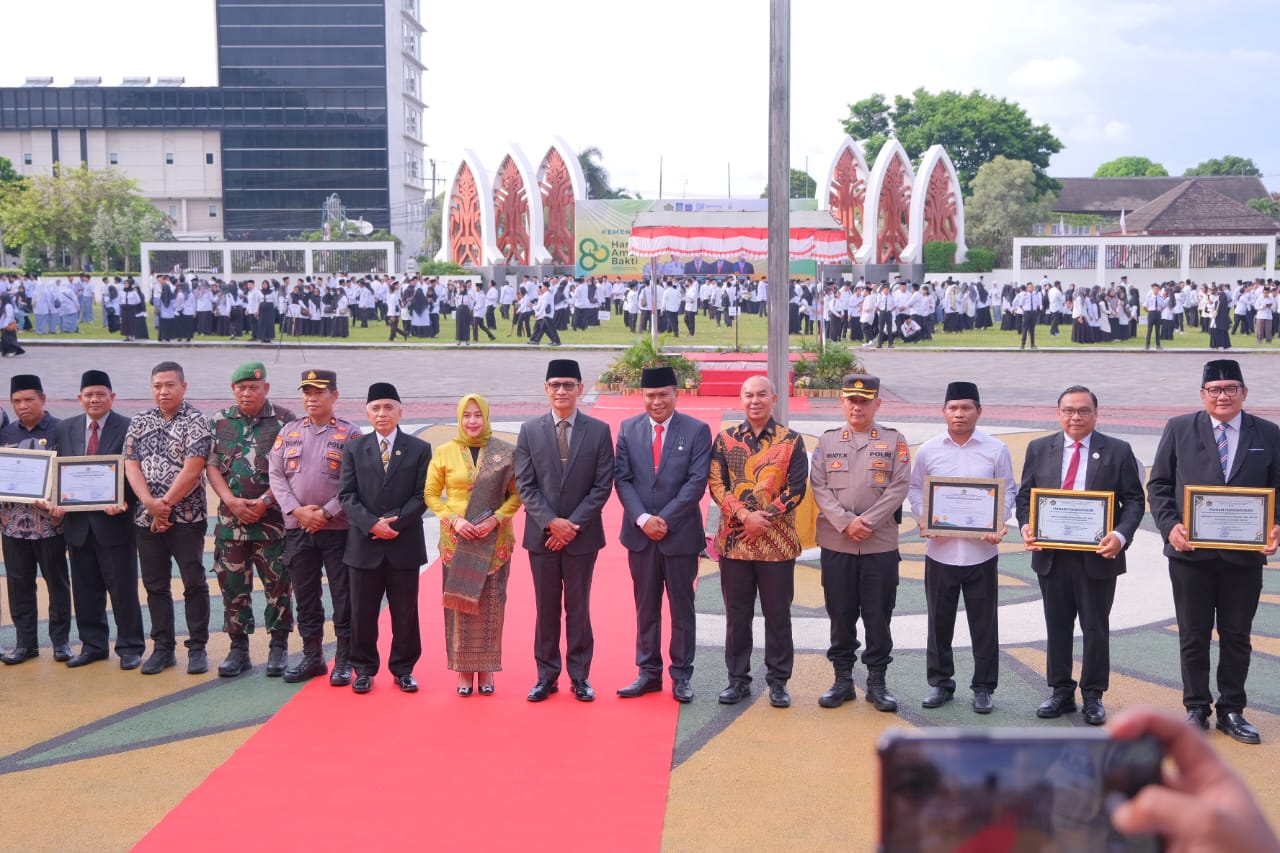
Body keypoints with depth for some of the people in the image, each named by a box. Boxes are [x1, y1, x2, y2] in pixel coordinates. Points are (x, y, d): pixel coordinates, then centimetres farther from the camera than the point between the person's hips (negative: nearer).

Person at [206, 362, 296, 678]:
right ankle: (238, 648, 17)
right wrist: (232, 501, -9)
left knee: (277, 584, 1)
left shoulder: (284, 421, -2)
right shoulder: (220, 422, 9)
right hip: (230, 520, 3)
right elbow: (211, 466, 5)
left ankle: (278, 648, 13)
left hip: (273, 519, -3)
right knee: (233, 585, 7)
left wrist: (264, 502, -14)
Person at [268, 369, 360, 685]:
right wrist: (297, 510, -9)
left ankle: (344, 661, 12)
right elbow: (275, 474, 4)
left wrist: (327, 513, -14)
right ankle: (312, 657, 24)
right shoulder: (288, 431, 9)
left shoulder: (350, 434, -2)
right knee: (305, 596, 12)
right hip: (297, 529, 4)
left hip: (338, 529, -4)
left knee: (343, 597, 2)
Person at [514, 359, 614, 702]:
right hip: (542, 534, 1)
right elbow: (525, 485, -1)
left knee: (578, 608, 7)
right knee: (546, 609, 8)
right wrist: (551, 522, -12)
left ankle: (580, 676, 16)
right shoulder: (530, 431, 3)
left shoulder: (599, 431, -1)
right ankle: (547, 675, 17)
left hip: (583, 534, -1)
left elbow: (603, 485, -4)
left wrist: (574, 524, -11)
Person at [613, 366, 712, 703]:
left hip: (681, 533, -2)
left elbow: (697, 481, -9)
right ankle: (648, 672, 19)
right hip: (640, 534, 2)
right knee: (646, 607, 10)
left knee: (682, 608, 6)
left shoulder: (697, 430, -3)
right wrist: (643, 519, -13)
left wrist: (665, 519, -14)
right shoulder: (627, 429, 5)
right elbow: (622, 479, 0)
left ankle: (681, 675, 15)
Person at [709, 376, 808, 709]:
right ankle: (738, 680, 19)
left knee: (778, 614, 6)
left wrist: (765, 519, -13)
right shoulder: (725, 439, 5)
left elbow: (796, 488, -3)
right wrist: (745, 516, -14)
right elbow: (716, 485, -1)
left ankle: (778, 682, 17)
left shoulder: (791, 440, 1)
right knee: (737, 614, 8)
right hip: (733, 540, 1)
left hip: (777, 541, -1)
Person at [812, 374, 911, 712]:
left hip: (881, 544, -1)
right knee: (840, 614, 7)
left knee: (878, 614, 4)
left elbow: (898, 488, -5)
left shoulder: (895, 441, 3)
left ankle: (877, 681, 16)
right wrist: (846, 522, -13)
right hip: (835, 543, 1)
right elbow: (819, 487, -1)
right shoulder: (827, 441, 6)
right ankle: (842, 678, 19)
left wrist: (867, 522, -14)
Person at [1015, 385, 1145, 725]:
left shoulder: (1118, 451, -1)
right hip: (1051, 555, 2)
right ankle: (1061, 692, 24)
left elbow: (1134, 500, -3)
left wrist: (1121, 535, -20)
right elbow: (1025, 496, 8)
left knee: (1096, 629, 8)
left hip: (1098, 556, -2)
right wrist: (1026, 527, -11)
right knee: (1057, 627, 12)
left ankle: (1093, 696, 20)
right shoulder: (1039, 449, 5)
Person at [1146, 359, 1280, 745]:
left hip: (1244, 555, 1)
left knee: (1237, 636, 10)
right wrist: (1170, 526, -13)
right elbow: (1158, 485, 1)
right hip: (1191, 552, -1)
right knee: (1193, 636, 9)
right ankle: (1196, 709, 21)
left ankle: (1231, 711, 23)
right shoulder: (1179, 429, 2)